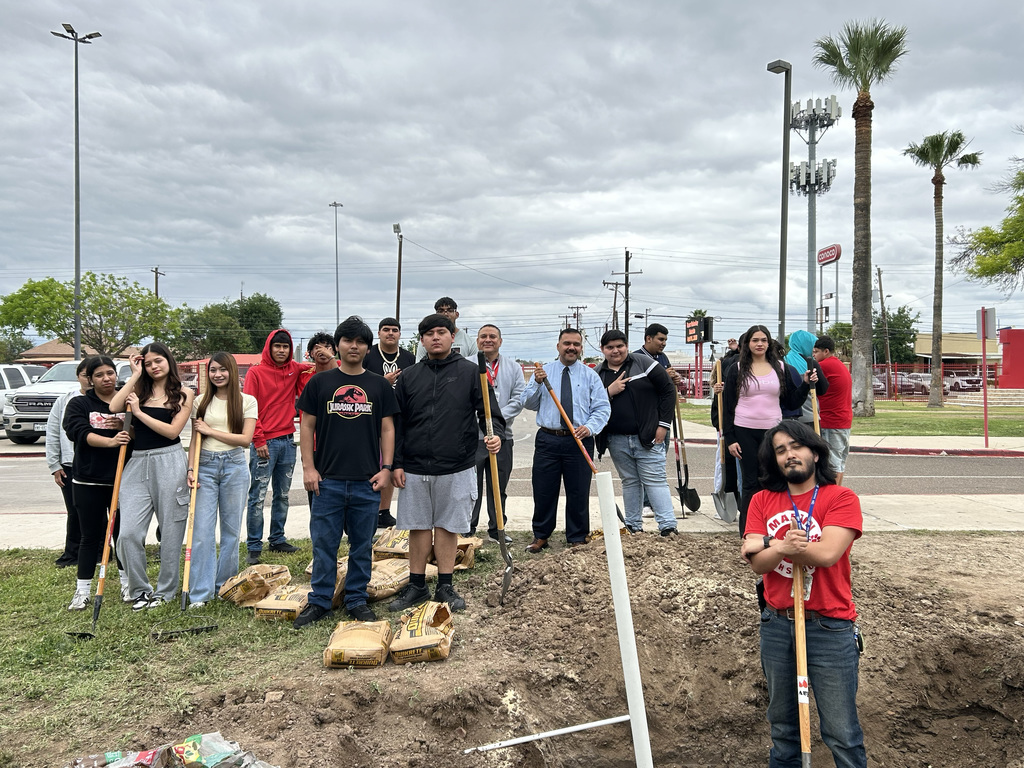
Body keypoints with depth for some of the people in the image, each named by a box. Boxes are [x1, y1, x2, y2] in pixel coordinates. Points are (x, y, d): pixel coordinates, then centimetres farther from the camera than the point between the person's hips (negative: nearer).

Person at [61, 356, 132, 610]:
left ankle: (127, 584, 23)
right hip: (89, 480, -1)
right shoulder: (79, 404, 3)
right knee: (91, 536, 5)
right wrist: (110, 441, -31)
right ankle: (83, 591, 15)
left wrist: (125, 427, -16)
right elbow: (78, 432, -15)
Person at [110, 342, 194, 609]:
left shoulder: (184, 394, 3)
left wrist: (139, 412, -8)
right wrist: (135, 375, -1)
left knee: (171, 532, 4)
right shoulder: (140, 390, 11)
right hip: (138, 464, 3)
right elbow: (114, 407, -8)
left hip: (169, 464, -3)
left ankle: (166, 590, 19)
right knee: (128, 533, -5)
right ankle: (140, 590, 12)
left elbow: (173, 430, -7)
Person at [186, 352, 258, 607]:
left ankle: (225, 587, 19)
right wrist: (191, 469, -3)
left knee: (231, 529, 6)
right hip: (205, 466, 1)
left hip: (234, 466, -1)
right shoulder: (201, 402, 9)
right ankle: (200, 593, 1)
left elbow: (245, 439, -7)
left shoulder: (247, 401, 2)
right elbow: (194, 441, 9)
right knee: (202, 530, -4)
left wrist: (209, 430, -7)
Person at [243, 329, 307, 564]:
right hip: (265, 443, -5)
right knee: (258, 497, -4)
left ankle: (277, 539, 23)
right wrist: (259, 440, -13)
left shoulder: (294, 370, 9)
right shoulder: (256, 372, -3)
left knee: (283, 495, 12)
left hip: (287, 441, 5)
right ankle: (254, 547, 3)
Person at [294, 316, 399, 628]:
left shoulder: (380, 385, 8)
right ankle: (319, 600, 17)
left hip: (367, 481, 1)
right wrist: (308, 467, -2)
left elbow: (387, 428, 8)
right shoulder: (320, 382, 5)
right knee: (324, 543, 4)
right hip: (328, 479, -1)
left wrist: (386, 468, -1)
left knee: (362, 544, 9)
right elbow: (306, 425, 6)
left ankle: (357, 599, 21)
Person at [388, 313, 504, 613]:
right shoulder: (408, 377, 8)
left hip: (456, 468, -2)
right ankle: (417, 586, 23)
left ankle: (445, 587, 20)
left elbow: (489, 412, -1)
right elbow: (398, 424, 9)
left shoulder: (470, 372, 1)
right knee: (418, 526, 10)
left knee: (447, 526, 7)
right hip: (414, 469, 2)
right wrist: (397, 463, 4)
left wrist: (495, 434, -21)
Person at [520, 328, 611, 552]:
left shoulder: (590, 375, 6)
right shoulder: (543, 371, 9)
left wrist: (590, 427, -17)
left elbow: (602, 408, 0)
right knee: (543, 491, 7)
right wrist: (537, 384, -11)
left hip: (579, 441, 0)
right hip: (548, 439, 1)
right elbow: (528, 403, 5)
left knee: (579, 493, 6)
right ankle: (541, 536, 24)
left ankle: (577, 539, 21)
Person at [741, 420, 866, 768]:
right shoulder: (762, 501, 4)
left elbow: (827, 554, -20)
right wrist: (784, 546, -25)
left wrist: (767, 545, -12)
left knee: (841, 733, 4)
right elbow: (758, 563, -5)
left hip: (829, 627, -4)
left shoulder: (841, 499, -7)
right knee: (782, 723, 19)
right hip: (776, 625, 4)